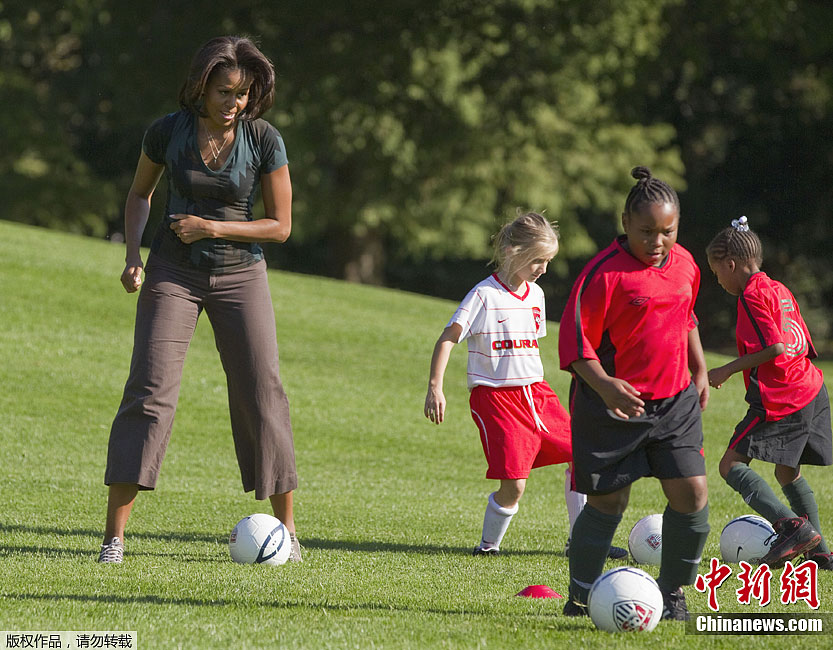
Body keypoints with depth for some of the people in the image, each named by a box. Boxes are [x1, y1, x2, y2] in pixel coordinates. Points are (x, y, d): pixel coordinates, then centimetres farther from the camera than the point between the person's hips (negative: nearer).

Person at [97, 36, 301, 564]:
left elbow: (281, 226, -5)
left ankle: (287, 530, 11)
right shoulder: (167, 132, -6)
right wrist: (133, 254, -2)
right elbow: (141, 192, 13)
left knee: (262, 394, -2)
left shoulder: (264, 139, -9)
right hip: (173, 272, 0)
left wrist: (212, 227, -16)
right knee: (149, 390, -11)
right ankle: (114, 535, -12)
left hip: (240, 275, 0)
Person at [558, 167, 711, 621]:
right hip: (613, 405, -5)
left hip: (674, 400, 5)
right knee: (608, 501, -1)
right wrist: (604, 386, -30)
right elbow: (574, 340, -17)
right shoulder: (606, 272, -16)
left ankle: (672, 591, 14)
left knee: (692, 494, -4)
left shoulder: (684, 264, 6)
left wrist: (699, 369, 21)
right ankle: (581, 594, 17)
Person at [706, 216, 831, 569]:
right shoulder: (781, 291, 18)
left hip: (779, 401, -9)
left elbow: (774, 346, -18)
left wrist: (727, 370, -11)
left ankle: (792, 525, -24)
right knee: (788, 473, 20)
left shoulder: (752, 295, -10)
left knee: (732, 464, -9)